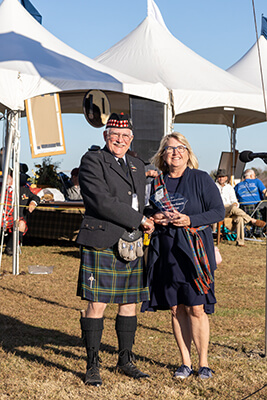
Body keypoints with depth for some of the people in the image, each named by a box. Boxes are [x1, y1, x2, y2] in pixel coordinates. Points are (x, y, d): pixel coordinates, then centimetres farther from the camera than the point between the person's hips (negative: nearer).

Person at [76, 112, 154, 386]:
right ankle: (92, 366, 9)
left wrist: (144, 232, 11)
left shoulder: (138, 166, 18)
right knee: (96, 305, -4)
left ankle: (125, 361, 24)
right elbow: (102, 202, -16)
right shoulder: (92, 161, -4)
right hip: (101, 244, -6)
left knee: (129, 304, 10)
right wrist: (139, 220, -12)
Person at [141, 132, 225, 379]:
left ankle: (203, 363, 9)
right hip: (166, 250, 4)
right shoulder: (157, 183, 11)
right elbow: (149, 213, 20)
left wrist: (190, 220, -15)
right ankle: (185, 362, 18)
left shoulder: (201, 179, -1)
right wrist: (154, 218, -3)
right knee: (176, 308, 6)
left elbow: (219, 211, -3)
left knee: (196, 308, -5)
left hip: (194, 250, -4)